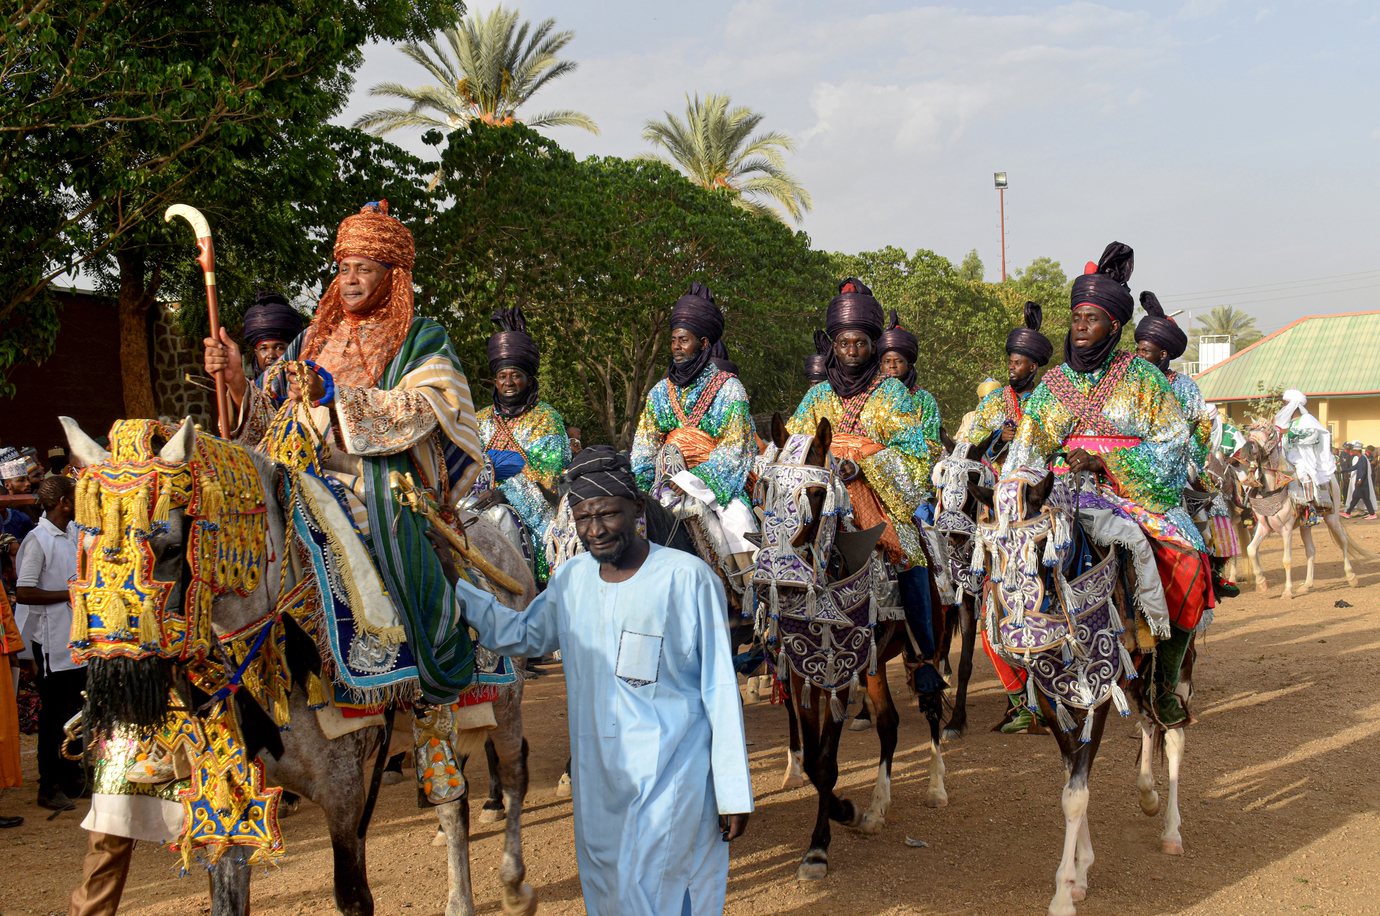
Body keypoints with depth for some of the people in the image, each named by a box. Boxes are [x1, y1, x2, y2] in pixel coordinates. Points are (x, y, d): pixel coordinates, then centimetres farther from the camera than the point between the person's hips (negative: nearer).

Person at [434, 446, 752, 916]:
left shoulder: (688, 579, -12)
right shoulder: (572, 578, 4)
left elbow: (720, 689, -10)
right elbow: (519, 634, 20)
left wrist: (733, 793, -9)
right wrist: (453, 582, 11)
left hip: (671, 778, -6)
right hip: (596, 780, 6)